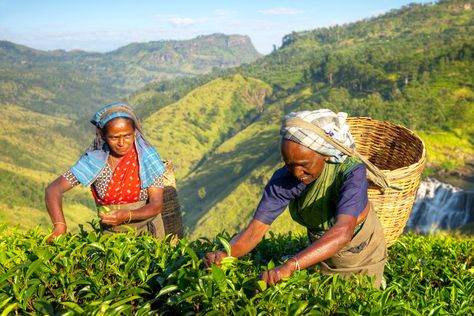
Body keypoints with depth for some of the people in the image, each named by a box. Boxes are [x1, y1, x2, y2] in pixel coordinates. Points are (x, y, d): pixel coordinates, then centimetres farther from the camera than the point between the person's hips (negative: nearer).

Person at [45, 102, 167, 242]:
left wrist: (126, 216, -28)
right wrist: (60, 225, -26)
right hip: (110, 234, 1)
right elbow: (53, 189, -9)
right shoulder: (94, 160, -6)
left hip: (147, 232, -1)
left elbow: (156, 205, -10)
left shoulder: (147, 156, -8)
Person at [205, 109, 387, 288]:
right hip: (322, 251, 3)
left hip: (362, 253, -3)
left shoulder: (351, 172, -37)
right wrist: (225, 253, -49)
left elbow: (343, 232, -52)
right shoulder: (283, 179, -26)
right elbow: (256, 229, -29)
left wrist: (290, 266, -64)